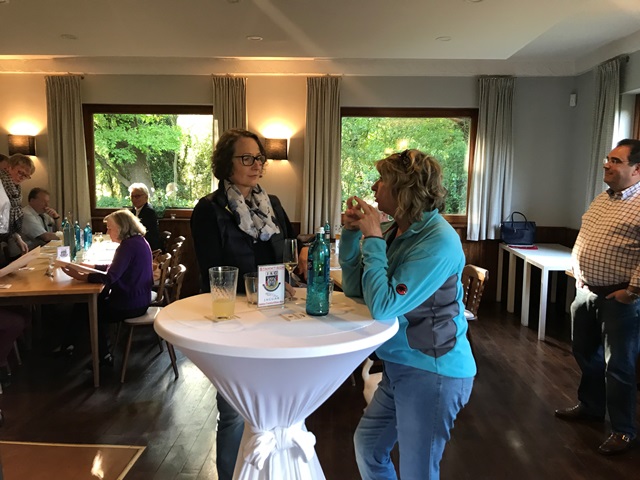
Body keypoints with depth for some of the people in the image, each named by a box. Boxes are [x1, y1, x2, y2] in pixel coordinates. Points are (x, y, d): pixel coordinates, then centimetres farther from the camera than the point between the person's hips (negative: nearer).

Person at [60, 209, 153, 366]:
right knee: (98, 301, 23)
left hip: (131, 304, -9)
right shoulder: (138, 241, 8)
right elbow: (115, 267, 17)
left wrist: (81, 276, -22)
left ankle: (103, 357, 24)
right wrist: (92, 266, 11)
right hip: (138, 298, 9)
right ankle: (103, 352, 29)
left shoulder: (129, 245, -22)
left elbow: (110, 278, -28)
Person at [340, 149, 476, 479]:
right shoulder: (395, 230, 1)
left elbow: (382, 306, -28)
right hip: (400, 367, 8)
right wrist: (351, 233, -6)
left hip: (433, 372, -8)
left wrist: (372, 238, -22)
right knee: (367, 445, 22)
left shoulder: (438, 242, -23)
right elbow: (354, 289, 4)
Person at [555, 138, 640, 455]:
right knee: (585, 354, 20)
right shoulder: (601, 199, 11)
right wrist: (577, 275, 12)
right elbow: (581, 241, 19)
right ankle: (590, 407, 39)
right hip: (586, 292, 8)